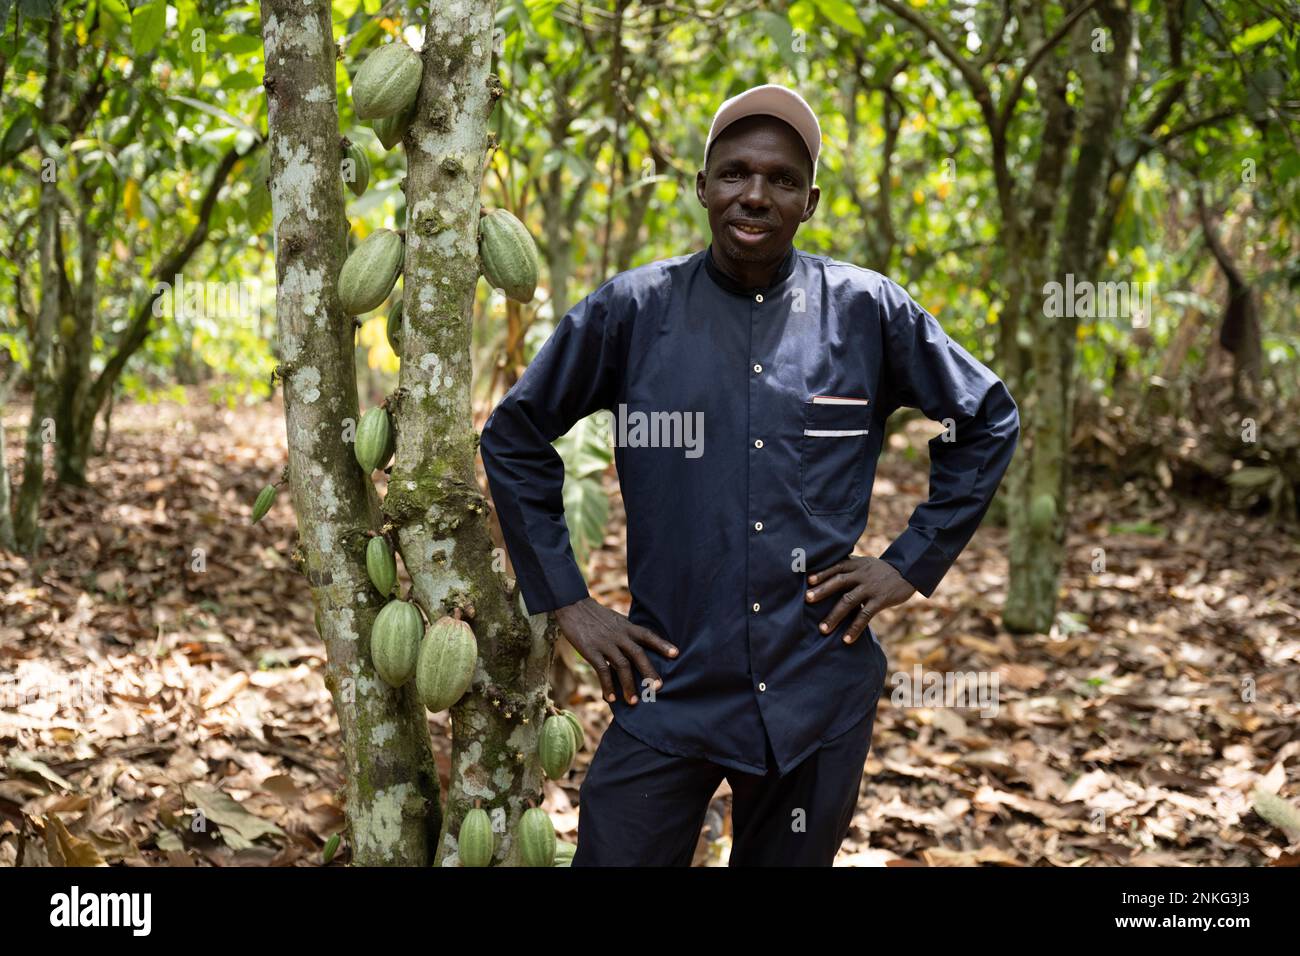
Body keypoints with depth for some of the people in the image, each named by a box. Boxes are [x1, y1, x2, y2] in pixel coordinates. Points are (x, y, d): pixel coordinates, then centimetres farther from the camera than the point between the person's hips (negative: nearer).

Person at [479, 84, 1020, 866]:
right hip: (670, 688, -1)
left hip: (819, 695, 1)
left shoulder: (868, 310, -1)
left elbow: (988, 420, 11)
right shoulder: (633, 309, -3)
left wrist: (913, 565, 4)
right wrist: (567, 602, 2)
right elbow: (514, 438, 7)